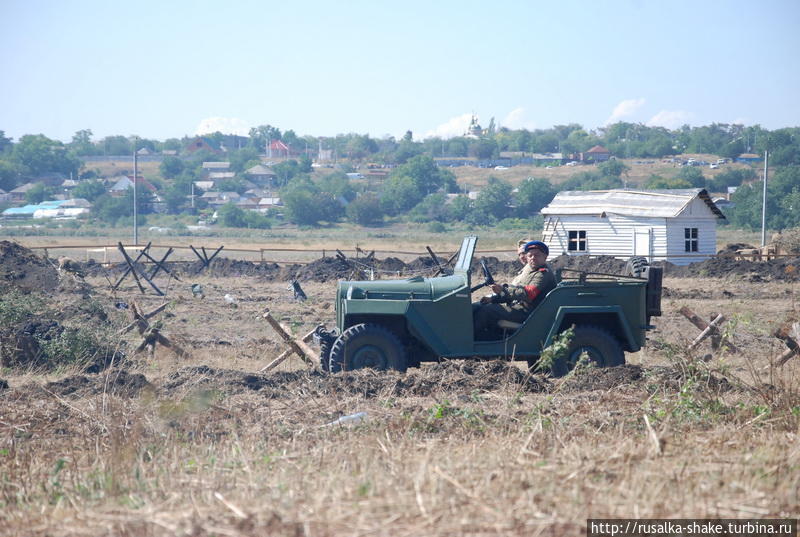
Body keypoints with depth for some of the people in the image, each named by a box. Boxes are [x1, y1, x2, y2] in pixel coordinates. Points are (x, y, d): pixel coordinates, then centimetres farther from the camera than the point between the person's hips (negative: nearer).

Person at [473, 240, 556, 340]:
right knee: (478, 307, 6)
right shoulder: (526, 269, 18)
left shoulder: (544, 274, -14)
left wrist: (504, 290, -31)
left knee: (485, 310, -19)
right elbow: (512, 288, 19)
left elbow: (528, 294, -27)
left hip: (525, 312, -11)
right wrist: (493, 298, 5)